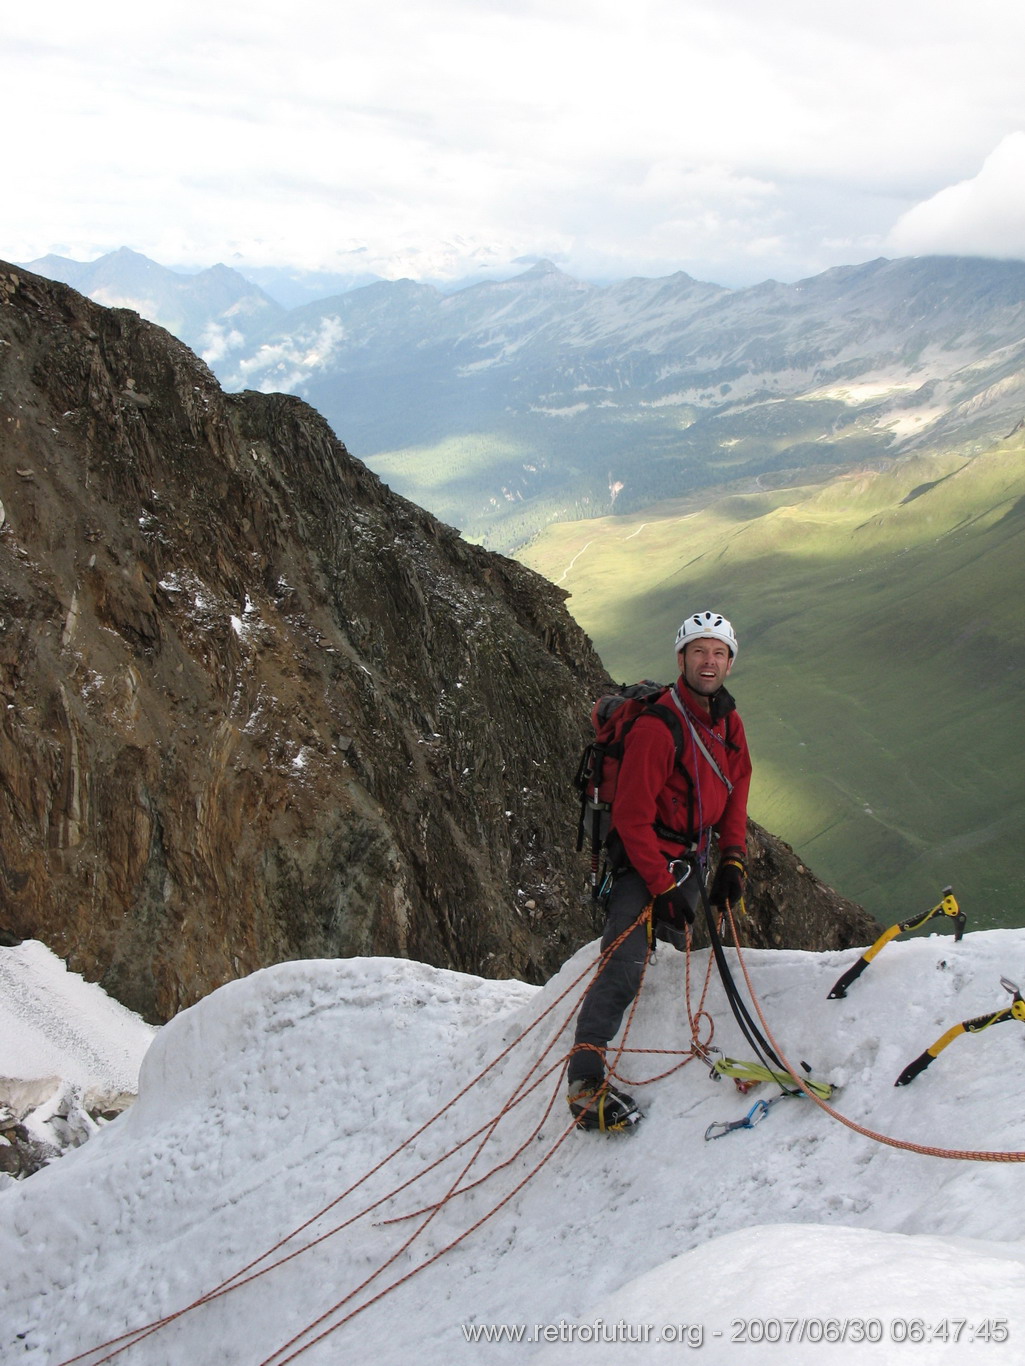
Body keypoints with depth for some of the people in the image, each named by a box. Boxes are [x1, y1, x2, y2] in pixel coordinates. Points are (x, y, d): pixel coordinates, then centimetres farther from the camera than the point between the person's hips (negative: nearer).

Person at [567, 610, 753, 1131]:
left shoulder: (728, 723, 6)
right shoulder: (657, 725, -21)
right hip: (643, 858, -8)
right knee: (626, 964, -19)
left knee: (673, 953, 16)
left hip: (690, 860, 9)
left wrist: (733, 861, 3)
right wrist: (663, 887, -20)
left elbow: (735, 795, 15)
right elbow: (632, 816, -21)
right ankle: (584, 1077, -18)